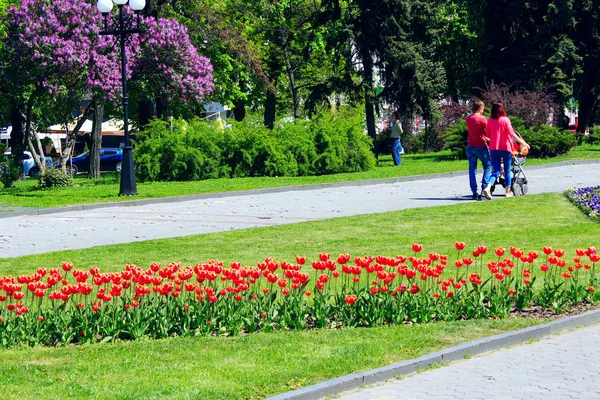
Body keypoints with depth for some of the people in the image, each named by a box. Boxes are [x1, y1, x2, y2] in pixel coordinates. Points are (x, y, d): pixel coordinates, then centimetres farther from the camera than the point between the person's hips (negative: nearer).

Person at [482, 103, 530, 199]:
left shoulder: (489, 121, 4)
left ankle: (487, 188, -22)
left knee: (496, 171, 2)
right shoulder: (505, 120, -7)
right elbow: (512, 134, -13)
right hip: (505, 148, -3)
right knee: (507, 171, 11)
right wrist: (523, 143, -10)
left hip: (494, 148, 3)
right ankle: (508, 192, 15)